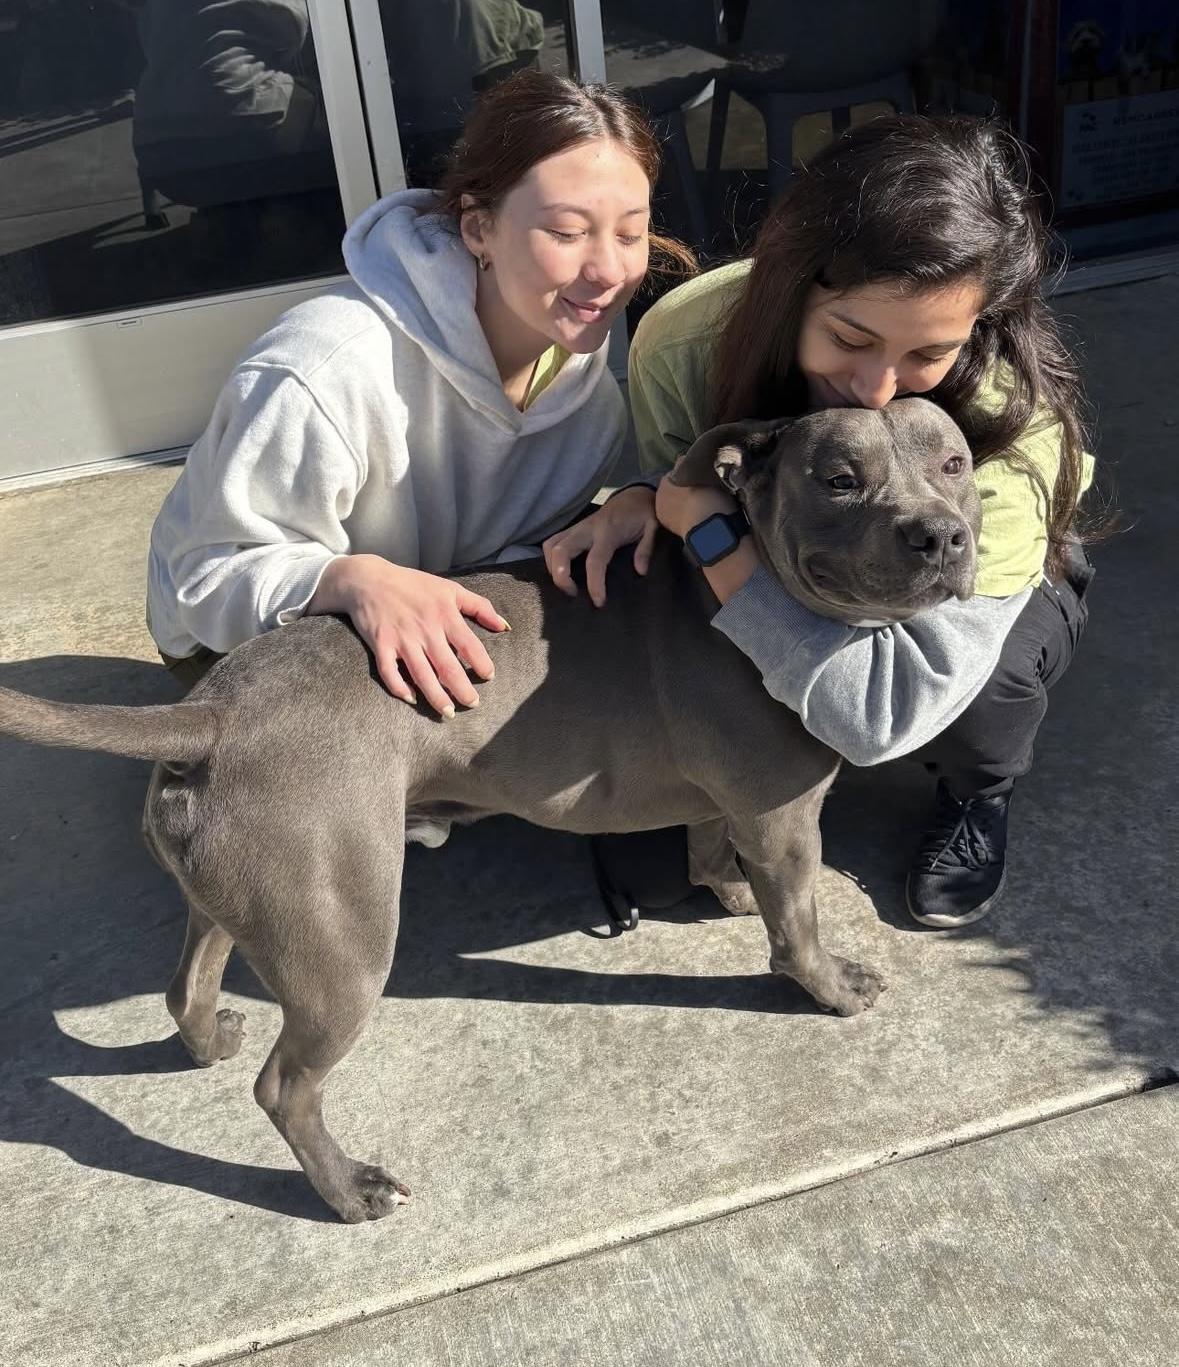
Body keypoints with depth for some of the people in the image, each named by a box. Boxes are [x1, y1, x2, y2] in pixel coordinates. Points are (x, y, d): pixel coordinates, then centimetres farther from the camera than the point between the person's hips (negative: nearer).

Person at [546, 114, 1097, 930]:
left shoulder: (1013, 426, -40)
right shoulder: (684, 339, -31)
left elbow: (881, 713, -46)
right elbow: (675, 480, -8)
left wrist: (707, 526, -44)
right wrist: (647, 506, -33)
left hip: (989, 596, -2)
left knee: (984, 671, -36)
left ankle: (980, 798, 2)